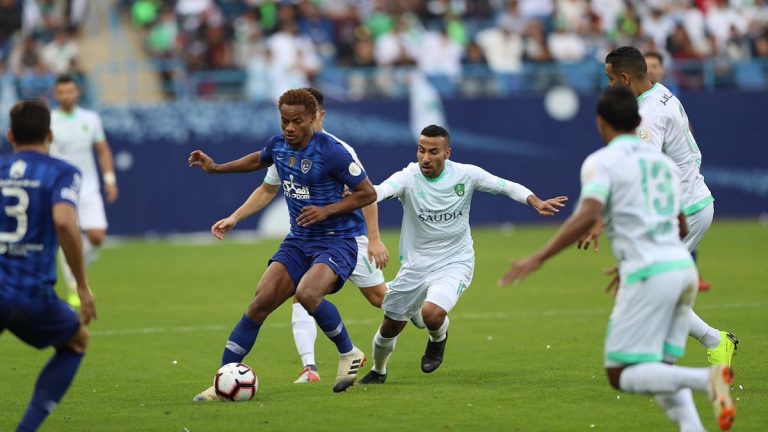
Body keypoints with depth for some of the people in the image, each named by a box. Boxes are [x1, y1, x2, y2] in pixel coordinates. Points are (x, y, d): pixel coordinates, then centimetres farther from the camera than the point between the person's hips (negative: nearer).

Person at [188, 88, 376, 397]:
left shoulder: (331, 151, -18)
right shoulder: (278, 145, 3)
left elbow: (368, 193, -11)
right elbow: (259, 160, 29)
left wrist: (326, 211, -20)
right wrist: (216, 168, 26)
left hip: (338, 240, -6)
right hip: (299, 241, 6)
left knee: (307, 293, -32)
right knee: (260, 303, -8)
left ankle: (349, 354, -7)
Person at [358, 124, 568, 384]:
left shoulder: (465, 175, -9)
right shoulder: (408, 178, -14)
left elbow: (507, 187, 0)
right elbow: (381, 191, -35)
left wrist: (536, 202, -17)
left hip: (454, 263, -2)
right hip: (415, 264, 2)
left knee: (432, 312, -29)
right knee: (390, 326, 11)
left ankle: (439, 339, 9)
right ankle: (378, 371, 43)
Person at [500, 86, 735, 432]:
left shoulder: (601, 162, -1)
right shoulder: (663, 161, 21)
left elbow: (587, 216, -19)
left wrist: (538, 259, -19)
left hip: (648, 275, -7)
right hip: (683, 265, 7)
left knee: (621, 375, -4)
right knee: (658, 370, 16)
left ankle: (706, 378, -27)